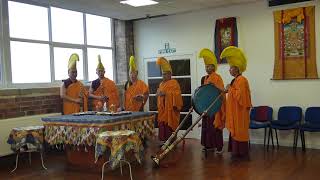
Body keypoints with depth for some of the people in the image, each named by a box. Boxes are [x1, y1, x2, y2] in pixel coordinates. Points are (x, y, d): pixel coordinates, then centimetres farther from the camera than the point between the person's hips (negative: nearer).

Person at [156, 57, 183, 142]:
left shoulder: (174, 82, -5)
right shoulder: (161, 83, 18)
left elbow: (176, 94, -16)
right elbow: (158, 94, 22)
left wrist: (166, 93, -24)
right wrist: (158, 93, -1)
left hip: (170, 109, -7)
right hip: (162, 109, 7)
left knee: (170, 126, -7)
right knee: (163, 125, 6)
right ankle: (165, 141, 14)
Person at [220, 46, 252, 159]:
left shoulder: (241, 80, -16)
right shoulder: (236, 80, 15)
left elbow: (239, 95, -24)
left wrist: (230, 89, -15)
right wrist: (229, 90, 12)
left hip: (239, 111, -10)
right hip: (235, 111, 10)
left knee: (239, 132, -4)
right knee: (236, 131, 13)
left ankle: (241, 153, 3)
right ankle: (237, 152, 19)